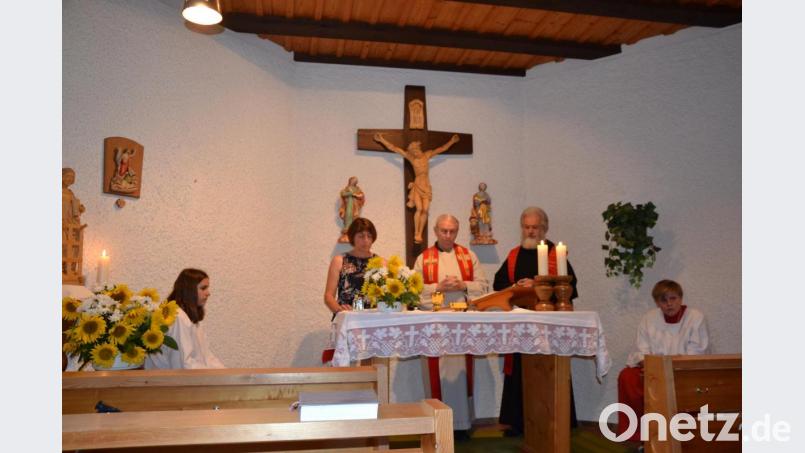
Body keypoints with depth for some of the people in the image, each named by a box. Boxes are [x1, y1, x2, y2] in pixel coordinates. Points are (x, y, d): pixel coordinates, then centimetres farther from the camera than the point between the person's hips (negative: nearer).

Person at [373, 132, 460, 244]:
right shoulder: (410, 157, -1)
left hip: (426, 186, 3)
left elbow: (442, 148, 16)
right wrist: (382, 140, -4)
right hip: (417, 185, -3)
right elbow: (394, 148, -2)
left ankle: (420, 234, -3)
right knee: (419, 209, -17)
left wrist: (451, 141, 15)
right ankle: (416, 234, -13)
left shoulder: (427, 155, 5)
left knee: (425, 210, -6)